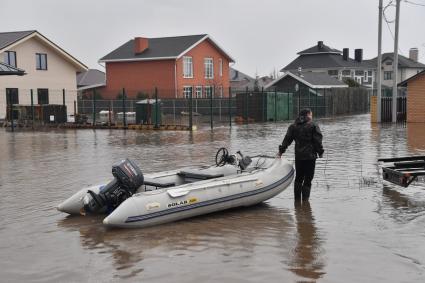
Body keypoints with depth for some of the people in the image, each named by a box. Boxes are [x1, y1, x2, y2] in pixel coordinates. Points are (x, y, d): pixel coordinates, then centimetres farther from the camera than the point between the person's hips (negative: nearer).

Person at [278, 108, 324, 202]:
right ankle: (305, 199, -4)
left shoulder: (293, 126, 8)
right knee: (308, 179, 0)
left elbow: (287, 139, 7)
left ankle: (297, 199, 17)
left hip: (298, 156, 5)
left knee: (298, 178, 15)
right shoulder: (313, 126, -6)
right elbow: (317, 141, -7)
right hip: (310, 156, -5)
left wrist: (281, 150, 12)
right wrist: (320, 152, 2)